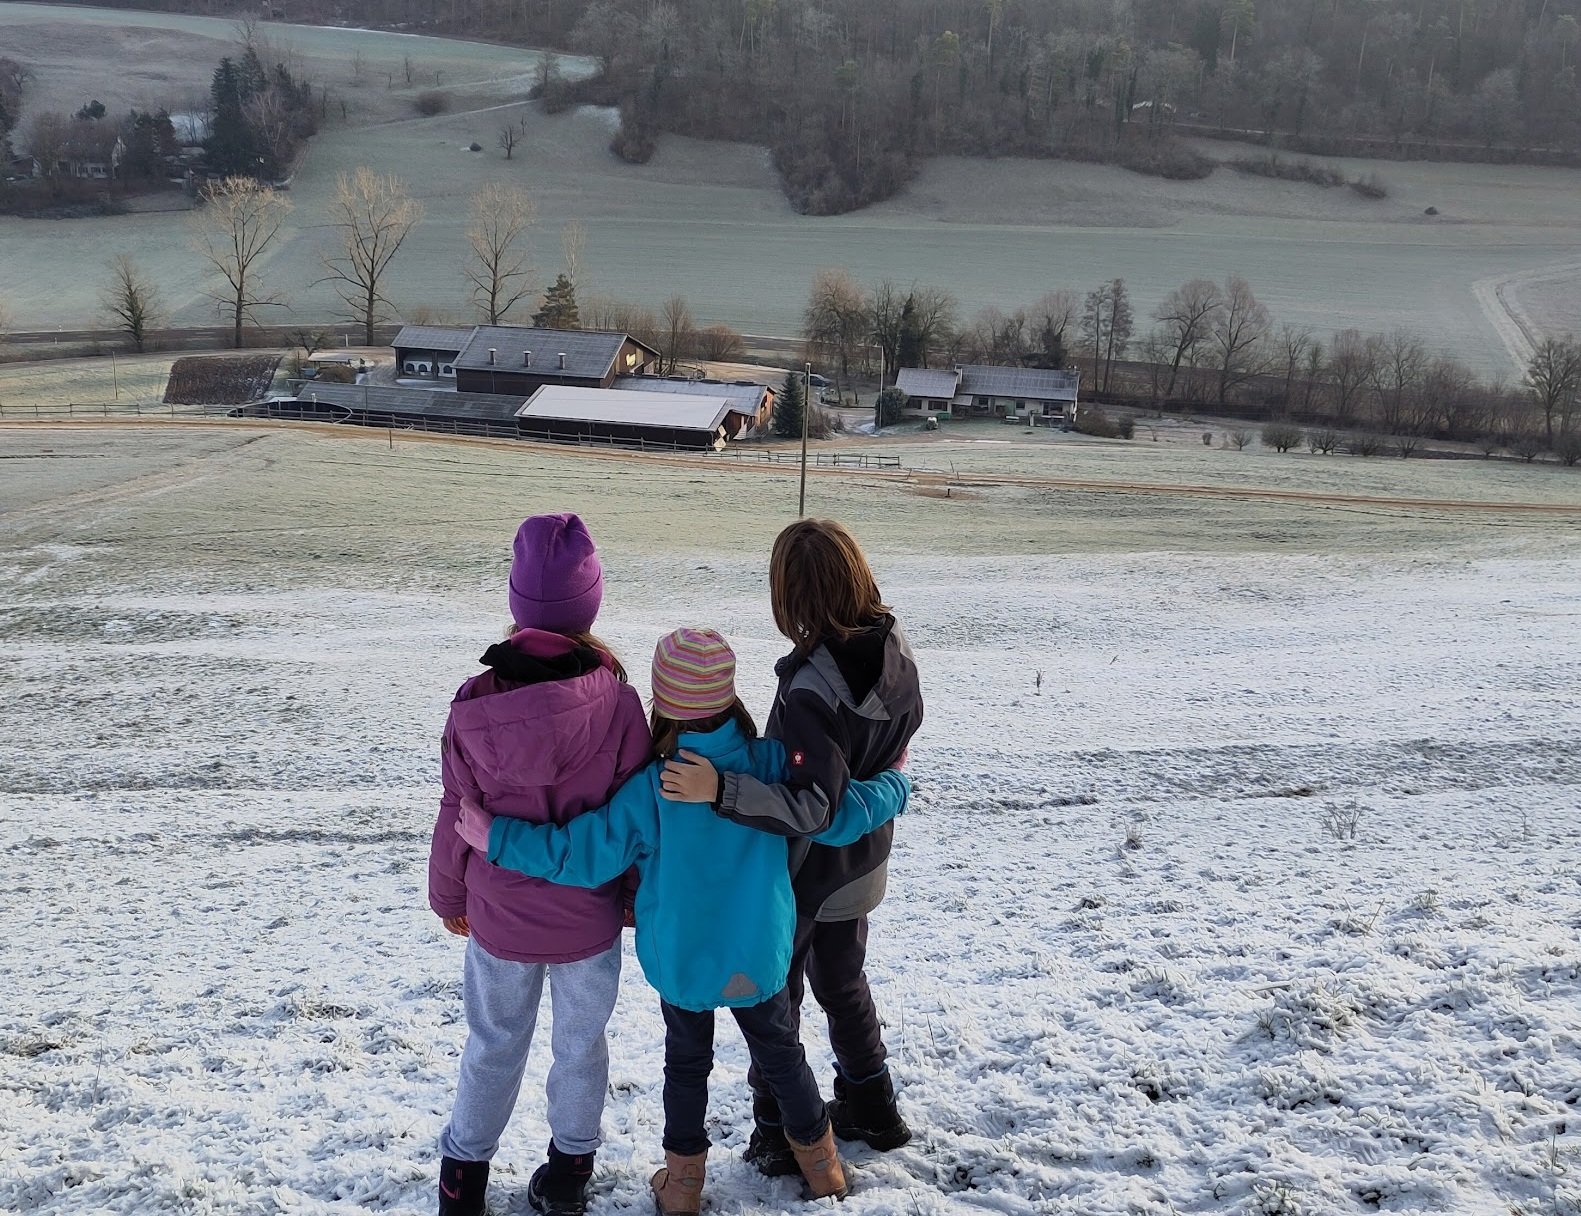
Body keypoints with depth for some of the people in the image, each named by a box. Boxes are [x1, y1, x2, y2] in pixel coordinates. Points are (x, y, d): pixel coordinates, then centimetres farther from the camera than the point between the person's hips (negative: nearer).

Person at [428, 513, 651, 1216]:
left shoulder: (475, 707, -18)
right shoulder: (618, 702, -21)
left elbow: (457, 816, -6)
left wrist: (449, 896, 12)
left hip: (499, 919, 1)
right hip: (590, 919, -1)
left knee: (493, 1047, 21)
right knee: (581, 1045, 20)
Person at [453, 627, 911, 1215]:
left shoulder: (651, 790, -24)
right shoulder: (773, 764, -20)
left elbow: (582, 854, -21)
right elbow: (842, 814, -12)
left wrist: (497, 838, -13)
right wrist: (896, 783, 7)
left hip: (680, 961, -1)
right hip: (759, 959, 1)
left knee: (687, 1060, 23)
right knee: (781, 1053, 24)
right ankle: (819, 1160, 39)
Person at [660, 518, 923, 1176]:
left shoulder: (811, 690, -35)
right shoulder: (895, 652, -12)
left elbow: (810, 806, -36)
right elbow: (904, 731, 6)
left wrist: (719, 789, -45)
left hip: (802, 874, -7)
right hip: (862, 863, 7)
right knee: (842, 981, 28)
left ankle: (780, 1134, 29)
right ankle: (870, 1108, 43)